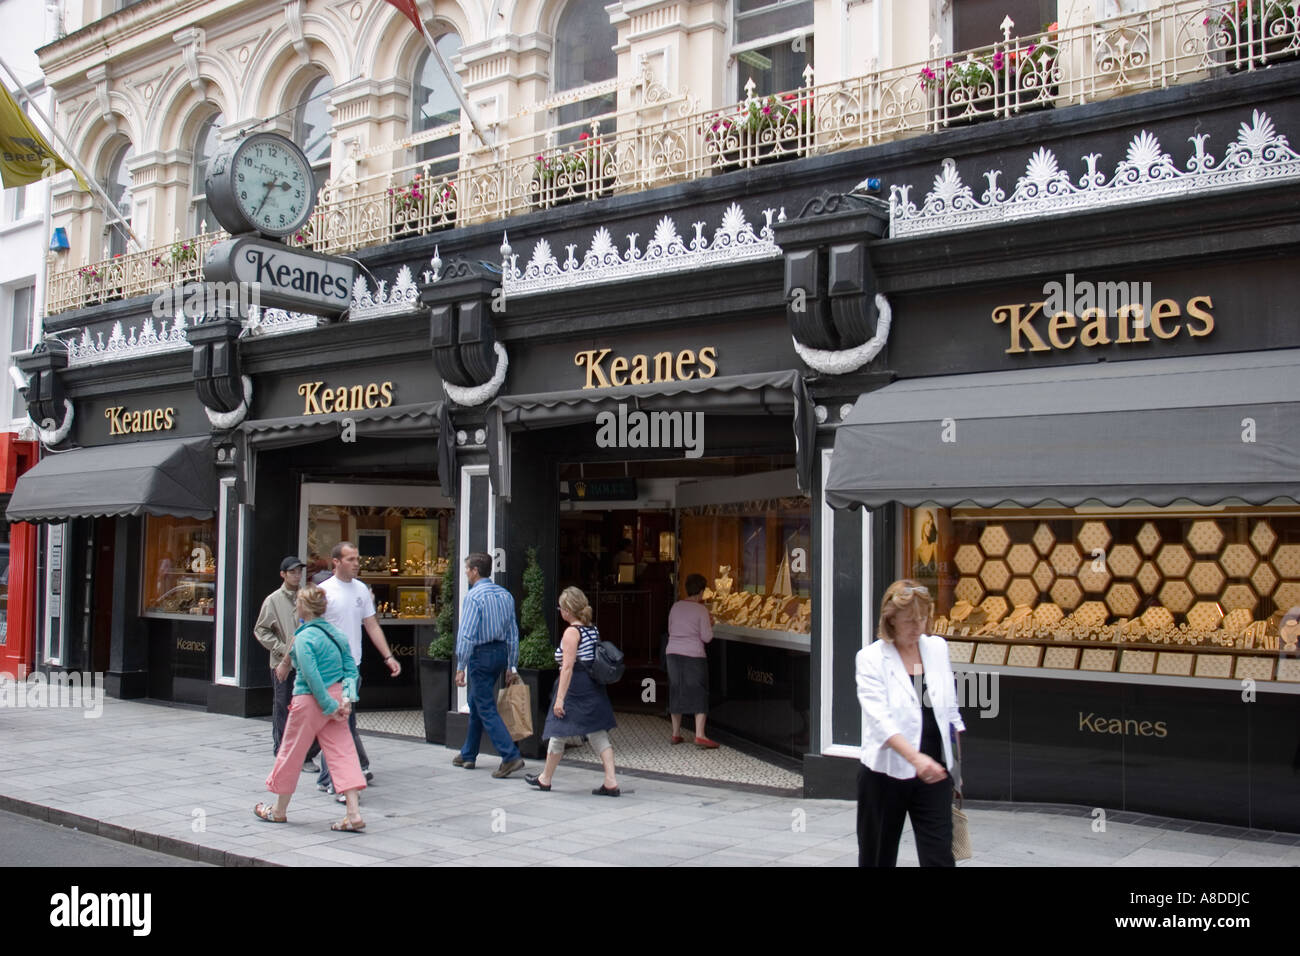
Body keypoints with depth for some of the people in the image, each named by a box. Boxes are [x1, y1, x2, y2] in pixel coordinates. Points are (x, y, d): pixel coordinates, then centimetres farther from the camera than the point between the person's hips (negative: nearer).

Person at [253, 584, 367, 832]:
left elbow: (312, 677, -21)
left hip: (310, 701, -6)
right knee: (343, 753, 3)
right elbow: (351, 669, 4)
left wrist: (329, 706, -15)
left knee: (291, 753, 12)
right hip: (335, 697, 6)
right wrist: (346, 698, -3)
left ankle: (279, 810, 29)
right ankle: (354, 814, -6)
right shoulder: (336, 634, 6)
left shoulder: (304, 638, -16)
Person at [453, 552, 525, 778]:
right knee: (476, 704, 21)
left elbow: (467, 635, -19)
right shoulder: (505, 595, 8)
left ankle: (511, 757, -13)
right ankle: (467, 755, 31)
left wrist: (461, 667, -14)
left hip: (481, 654, -8)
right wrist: (511, 666, 16)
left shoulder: (473, 596, -15)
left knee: (487, 709, -4)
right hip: (501, 652, 8)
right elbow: (513, 633, 11)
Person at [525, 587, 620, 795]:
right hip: (594, 690, 8)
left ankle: (545, 779, 24)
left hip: (574, 689, -8)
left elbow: (568, 667, -19)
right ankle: (610, 782, -2)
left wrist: (560, 698, -19)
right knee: (598, 734, 6)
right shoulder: (593, 631, 10)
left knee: (557, 733, 9)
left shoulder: (572, 632, -14)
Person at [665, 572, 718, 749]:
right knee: (699, 694, 2)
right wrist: (710, 624, 8)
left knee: (676, 692, 14)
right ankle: (699, 735, -5)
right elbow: (707, 637, -9)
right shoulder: (701, 610, -10)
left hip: (673, 653, 5)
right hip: (694, 655, -5)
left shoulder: (676, 607, 5)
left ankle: (676, 734, 20)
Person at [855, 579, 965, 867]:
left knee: (939, 857, -4)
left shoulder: (938, 648, 5)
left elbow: (950, 709, 14)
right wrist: (916, 758, -36)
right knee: (877, 858, 11)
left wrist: (961, 756, 12)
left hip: (933, 774, 3)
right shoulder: (871, 657, -10)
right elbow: (879, 718, -22)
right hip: (884, 775, -3)